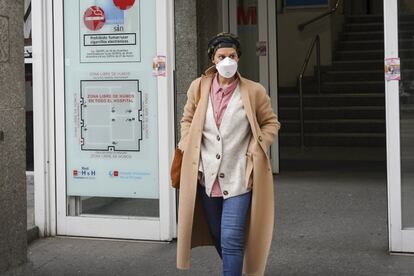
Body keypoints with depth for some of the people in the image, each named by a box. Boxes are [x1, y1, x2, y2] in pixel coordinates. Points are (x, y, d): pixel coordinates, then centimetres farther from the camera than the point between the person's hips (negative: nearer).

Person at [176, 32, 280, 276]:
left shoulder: (254, 91, -6)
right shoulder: (199, 87, 2)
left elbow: (271, 123, 5)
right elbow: (188, 120, 14)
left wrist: (257, 149, -7)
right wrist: (189, 151, 3)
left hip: (239, 177, -4)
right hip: (207, 176, 4)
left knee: (232, 240, -9)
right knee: (217, 236, 18)